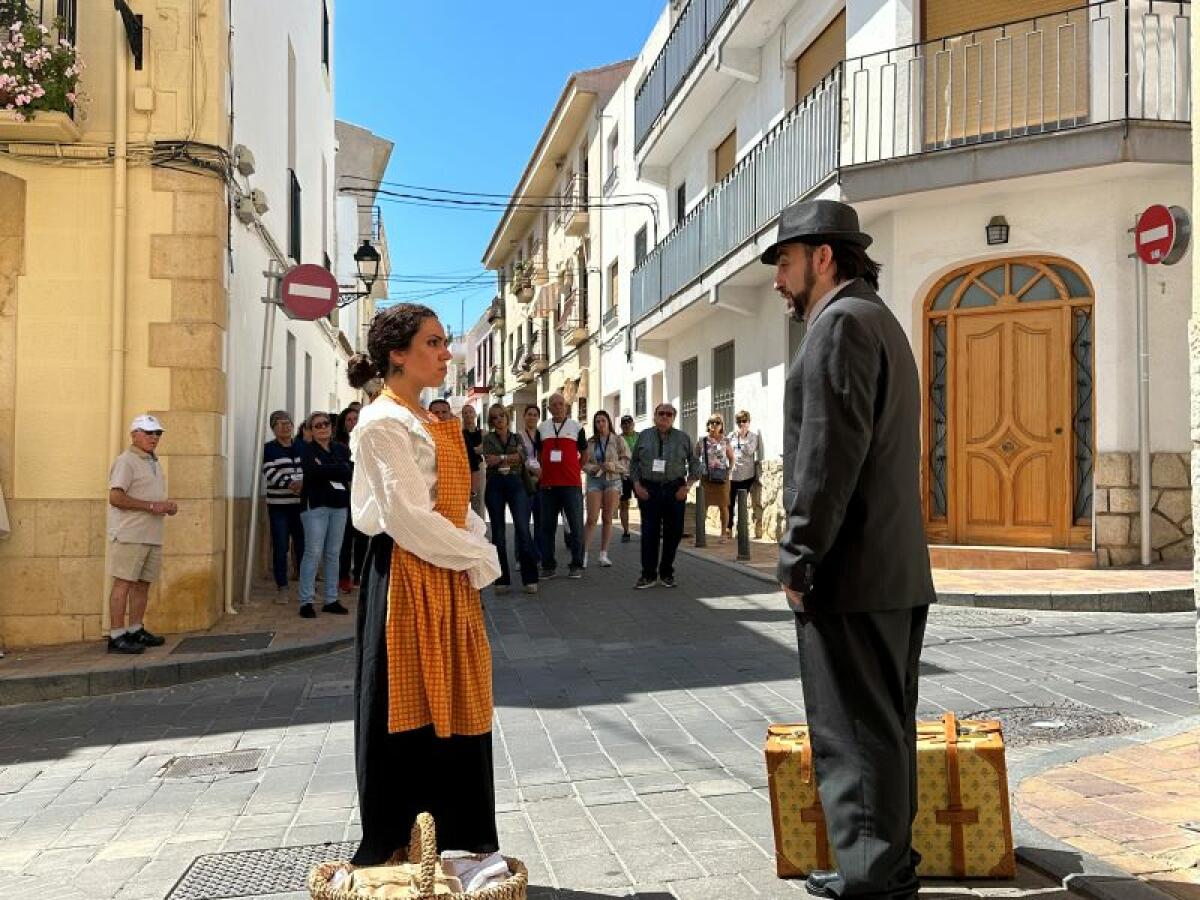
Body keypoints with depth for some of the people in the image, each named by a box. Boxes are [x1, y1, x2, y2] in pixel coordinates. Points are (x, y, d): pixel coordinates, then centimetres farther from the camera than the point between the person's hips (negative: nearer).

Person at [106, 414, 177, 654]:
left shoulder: (154, 463, 20)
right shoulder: (126, 461, -8)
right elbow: (115, 497, -18)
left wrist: (168, 506, 8)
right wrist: (151, 506, -19)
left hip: (153, 536, 9)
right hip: (130, 535, -9)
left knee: (143, 583, 11)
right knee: (123, 583, -7)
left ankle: (135, 631, 19)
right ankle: (116, 636, -5)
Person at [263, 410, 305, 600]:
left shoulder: (303, 447, 13)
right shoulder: (268, 449, 2)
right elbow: (270, 474, -9)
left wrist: (305, 483, -13)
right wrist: (290, 483, -23)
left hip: (301, 505, 3)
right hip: (279, 506, -3)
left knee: (303, 545, 2)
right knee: (280, 547, -1)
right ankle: (281, 587, 8)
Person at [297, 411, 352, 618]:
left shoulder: (342, 449, 12)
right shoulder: (307, 449, 1)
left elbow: (350, 472, -6)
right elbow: (313, 471, -18)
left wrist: (325, 469, -10)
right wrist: (338, 470, -11)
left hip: (339, 505, 4)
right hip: (315, 505, -4)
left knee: (334, 553, 8)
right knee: (313, 553, -6)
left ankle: (331, 599, 15)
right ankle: (306, 601, -2)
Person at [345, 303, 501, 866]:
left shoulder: (430, 424, 16)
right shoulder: (382, 423, -12)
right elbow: (408, 517, -19)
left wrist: (475, 551, -3)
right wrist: (479, 557, -10)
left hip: (449, 579, 9)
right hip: (406, 578, -9)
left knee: (453, 709, 12)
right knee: (409, 712, -1)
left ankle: (454, 843, 23)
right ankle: (395, 850, 14)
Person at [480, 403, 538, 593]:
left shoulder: (517, 438, 13)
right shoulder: (488, 439, 9)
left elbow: (522, 458, -5)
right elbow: (489, 461, -9)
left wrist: (501, 458, -7)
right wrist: (512, 457, -6)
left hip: (516, 484, 0)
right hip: (495, 486, 0)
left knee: (523, 528, -11)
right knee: (498, 533, 2)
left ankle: (530, 578, -8)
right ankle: (502, 580, 8)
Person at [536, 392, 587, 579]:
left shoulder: (576, 427, 5)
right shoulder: (542, 428, 11)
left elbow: (584, 453, 12)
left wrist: (576, 470, 4)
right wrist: (544, 471, 10)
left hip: (571, 484, -2)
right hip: (548, 484, 3)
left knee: (575, 525, -3)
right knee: (547, 526, 6)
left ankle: (576, 565, 4)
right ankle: (548, 565, 14)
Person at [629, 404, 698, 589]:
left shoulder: (683, 438, 7)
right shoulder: (644, 436, 9)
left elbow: (693, 464, 9)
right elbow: (634, 463, 11)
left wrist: (687, 486, -2)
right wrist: (637, 485, 0)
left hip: (675, 490, 1)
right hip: (648, 489, 0)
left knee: (673, 533, 2)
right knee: (649, 532, -4)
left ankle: (667, 574, 15)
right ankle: (648, 575, 3)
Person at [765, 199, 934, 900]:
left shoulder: (841, 322, -11)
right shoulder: (880, 321, 21)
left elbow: (829, 455, -21)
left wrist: (798, 561, -16)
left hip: (851, 576, -10)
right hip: (897, 573, 10)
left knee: (857, 738, -3)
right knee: (883, 730, 17)